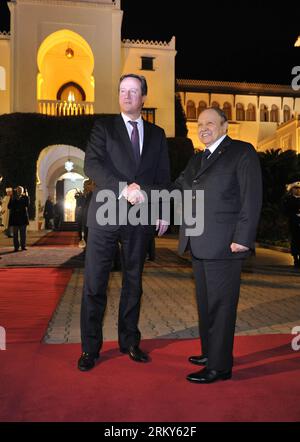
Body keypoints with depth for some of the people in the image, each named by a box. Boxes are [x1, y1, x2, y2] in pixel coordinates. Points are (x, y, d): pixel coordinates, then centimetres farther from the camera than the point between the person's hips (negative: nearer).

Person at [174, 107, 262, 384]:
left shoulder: (243, 153, -3)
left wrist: (242, 239, -16)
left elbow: (251, 199, -10)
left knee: (221, 304, 0)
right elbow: (178, 189, 18)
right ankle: (209, 351, 33)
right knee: (205, 303, 17)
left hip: (223, 245, -8)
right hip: (199, 245, 8)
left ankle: (219, 366, 13)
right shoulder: (197, 160, 20)